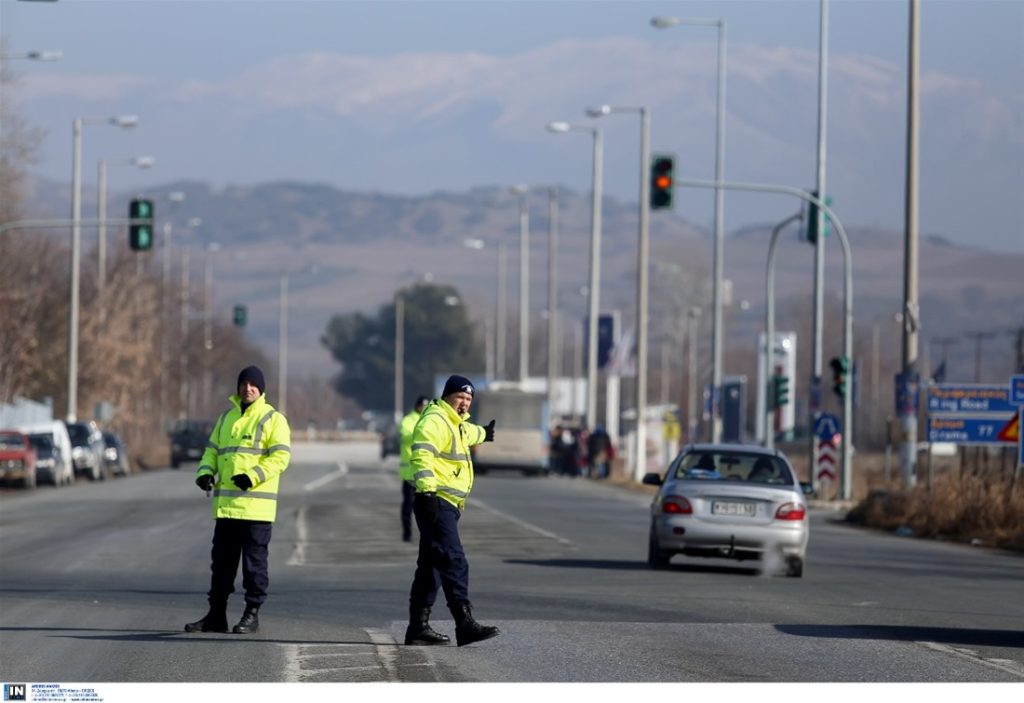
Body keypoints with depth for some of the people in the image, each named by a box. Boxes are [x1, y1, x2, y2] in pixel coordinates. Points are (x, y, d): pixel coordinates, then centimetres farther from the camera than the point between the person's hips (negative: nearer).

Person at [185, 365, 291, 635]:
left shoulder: (273, 420, -2)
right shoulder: (227, 418, 18)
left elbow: (281, 456, -11)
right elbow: (212, 451, 20)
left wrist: (253, 476, -23)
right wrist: (206, 472, -1)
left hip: (257, 506, -6)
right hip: (226, 504, 6)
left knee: (254, 560, -2)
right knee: (221, 560, 8)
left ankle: (252, 614, 5)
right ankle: (216, 615, 14)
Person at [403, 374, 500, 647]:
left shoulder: (457, 424, 24)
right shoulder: (434, 421, -10)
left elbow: (467, 432, 50)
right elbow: (422, 455, -24)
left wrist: (483, 433, 71)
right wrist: (428, 491, -33)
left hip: (447, 505, 11)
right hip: (436, 502, -11)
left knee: (431, 566, 11)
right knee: (454, 562, -18)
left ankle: (418, 627, 14)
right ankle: (465, 624, -25)